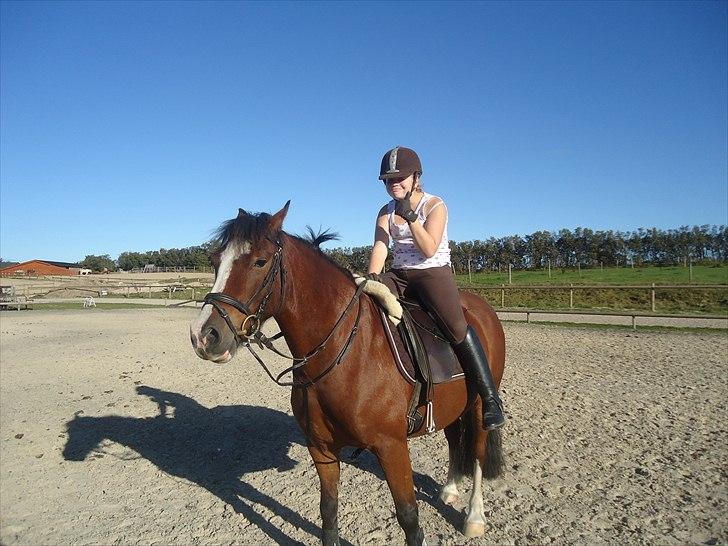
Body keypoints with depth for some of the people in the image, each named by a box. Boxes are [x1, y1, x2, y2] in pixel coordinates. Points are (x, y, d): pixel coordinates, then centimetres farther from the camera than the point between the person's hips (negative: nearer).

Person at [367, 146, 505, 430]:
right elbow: (379, 246, -5)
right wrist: (373, 276, -23)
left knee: (456, 326, -25)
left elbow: (429, 250, -14)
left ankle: (490, 398, -14)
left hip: (434, 272, -5)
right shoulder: (386, 211, 10)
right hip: (398, 275, 5)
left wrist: (410, 217, -23)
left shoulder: (435, 206, -4)